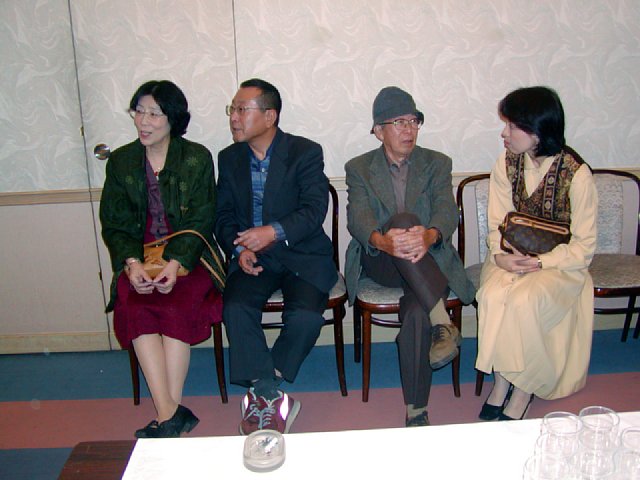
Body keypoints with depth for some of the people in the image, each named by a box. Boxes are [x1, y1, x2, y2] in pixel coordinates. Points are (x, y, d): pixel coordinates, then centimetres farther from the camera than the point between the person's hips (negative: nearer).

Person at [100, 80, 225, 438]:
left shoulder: (197, 158, 2)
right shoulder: (121, 161, 10)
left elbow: (202, 220, -4)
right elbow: (114, 224, 6)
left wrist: (176, 263, -19)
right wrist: (132, 262, -13)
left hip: (188, 257, -2)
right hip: (140, 259, 2)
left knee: (176, 308, -29)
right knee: (135, 308, -27)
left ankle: (168, 414, -21)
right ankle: (171, 414, -27)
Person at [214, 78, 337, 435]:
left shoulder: (306, 152, -2)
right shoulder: (230, 158, 11)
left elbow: (315, 210, -12)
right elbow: (224, 216, 10)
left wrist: (274, 231, -27)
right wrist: (239, 249, -10)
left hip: (302, 257, -2)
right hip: (253, 259, 3)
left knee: (306, 315, -27)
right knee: (235, 308, -26)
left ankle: (262, 388, -3)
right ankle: (272, 397, -14)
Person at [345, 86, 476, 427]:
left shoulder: (437, 164, 10)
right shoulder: (359, 168, 8)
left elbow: (447, 212, -8)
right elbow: (357, 218, -10)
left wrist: (429, 235, -35)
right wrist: (382, 240, -36)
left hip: (427, 262, 0)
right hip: (379, 262, 0)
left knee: (416, 317, -34)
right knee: (404, 218, -34)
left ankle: (416, 412, -20)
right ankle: (442, 322, -34)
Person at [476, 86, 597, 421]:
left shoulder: (576, 174, -14)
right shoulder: (506, 165, -2)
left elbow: (584, 246, -10)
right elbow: (497, 225, 3)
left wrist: (541, 263, -23)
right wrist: (500, 255, -18)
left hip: (560, 264, -3)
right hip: (512, 257, 3)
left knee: (523, 301, -32)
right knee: (492, 295, -28)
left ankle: (522, 389, -11)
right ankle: (501, 381, -13)